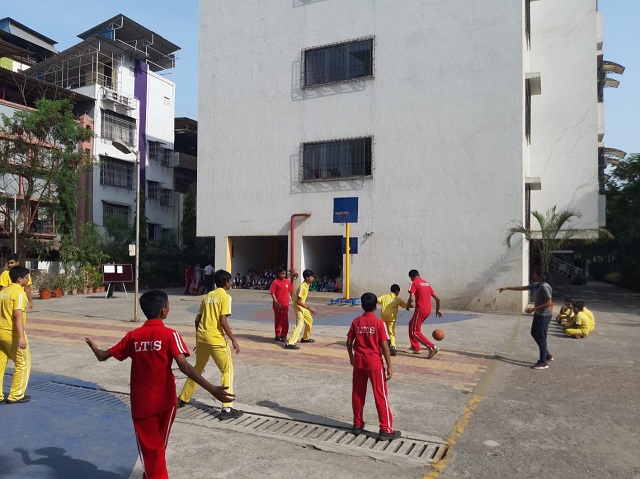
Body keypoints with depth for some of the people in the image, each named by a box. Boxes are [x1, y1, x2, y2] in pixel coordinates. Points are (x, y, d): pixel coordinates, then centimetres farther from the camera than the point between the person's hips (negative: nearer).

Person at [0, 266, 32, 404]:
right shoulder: (19, 292, -15)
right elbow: (18, 315, -24)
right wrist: (21, 337, -28)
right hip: (12, 333, -8)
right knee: (23, 363, 6)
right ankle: (15, 395, 11)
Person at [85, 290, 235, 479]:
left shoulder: (133, 336, -2)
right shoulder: (170, 335, -13)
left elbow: (103, 356, 7)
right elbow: (184, 366, -26)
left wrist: (93, 346, 31)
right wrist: (212, 389, -32)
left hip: (141, 402, 1)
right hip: (165, 400, -1)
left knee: (150, 449, 11)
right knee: (158, 446, 23)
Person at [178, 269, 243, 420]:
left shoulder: (207, 296, 14)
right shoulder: (225, 297, -8)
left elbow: (197, 319, 15)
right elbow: (223, 321, -17)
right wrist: (234, 340, -12)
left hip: (201, 337, 7)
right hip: (216, 339, -7)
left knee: (197, 368, 24)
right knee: (228, 370, 1)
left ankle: (182, 399, 35)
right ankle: (227, 409, -5)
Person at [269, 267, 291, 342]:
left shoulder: (288, 281, 4)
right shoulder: (275, 282, -7)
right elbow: (272, 293, -8)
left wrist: (289, 300, 11)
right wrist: (276, 303, -15)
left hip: (285, 304, 2)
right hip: (277, 304, -2)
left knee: (285, 319, -6)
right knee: (277, 320, 10)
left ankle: (284, 336, 1)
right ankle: (277, 335, 22)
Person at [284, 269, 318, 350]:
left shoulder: (307, 285, 4)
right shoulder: (302, 287, -26)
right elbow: (299, 301, -29)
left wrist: (308, 307, 24)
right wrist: (309, 308, -29)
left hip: (303, 306, 10)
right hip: (298, 306, -10)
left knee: (310, 320, 22)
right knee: (300, 324, -20)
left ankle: (305, 338, 39)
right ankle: (290, 343, -27)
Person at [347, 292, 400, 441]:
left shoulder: (356, 322, -1)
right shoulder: (379, 323, -12)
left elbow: (349, 342, 3)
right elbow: (384, 346, -13)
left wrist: (351, 358, 19)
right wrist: (389, 367, -7)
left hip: (359, 362, 4)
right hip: (375, 364, -4)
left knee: (357, 394, 15)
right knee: (381, 396, 4)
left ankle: (357, 424, 25)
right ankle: (386, 430, 8)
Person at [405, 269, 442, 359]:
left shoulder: (414, 283, -7)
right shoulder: (427, 283, 16)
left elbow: (411, 298, -20)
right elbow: (437, 299, 17)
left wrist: (407, 306, 0)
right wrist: (437, 310, 28)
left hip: (420, 310, -8)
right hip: (428, 310, 8)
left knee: (415, 332, 2)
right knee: (411, 325, 24)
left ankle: (432, 347, -10)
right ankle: (415, 347, 27)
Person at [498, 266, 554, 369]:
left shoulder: (544, 287, -22)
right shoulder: (535, 285, 6)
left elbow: (549, 303, -25)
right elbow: (521, 288, 13)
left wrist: (533, 309, -24)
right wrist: (507, 288, 10)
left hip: (544, 316, -10)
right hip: (538, 314, 10)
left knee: (541, 338, -3)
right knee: (534, 334, 18)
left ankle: (543, 362, 6)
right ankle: (547, 355, 30)